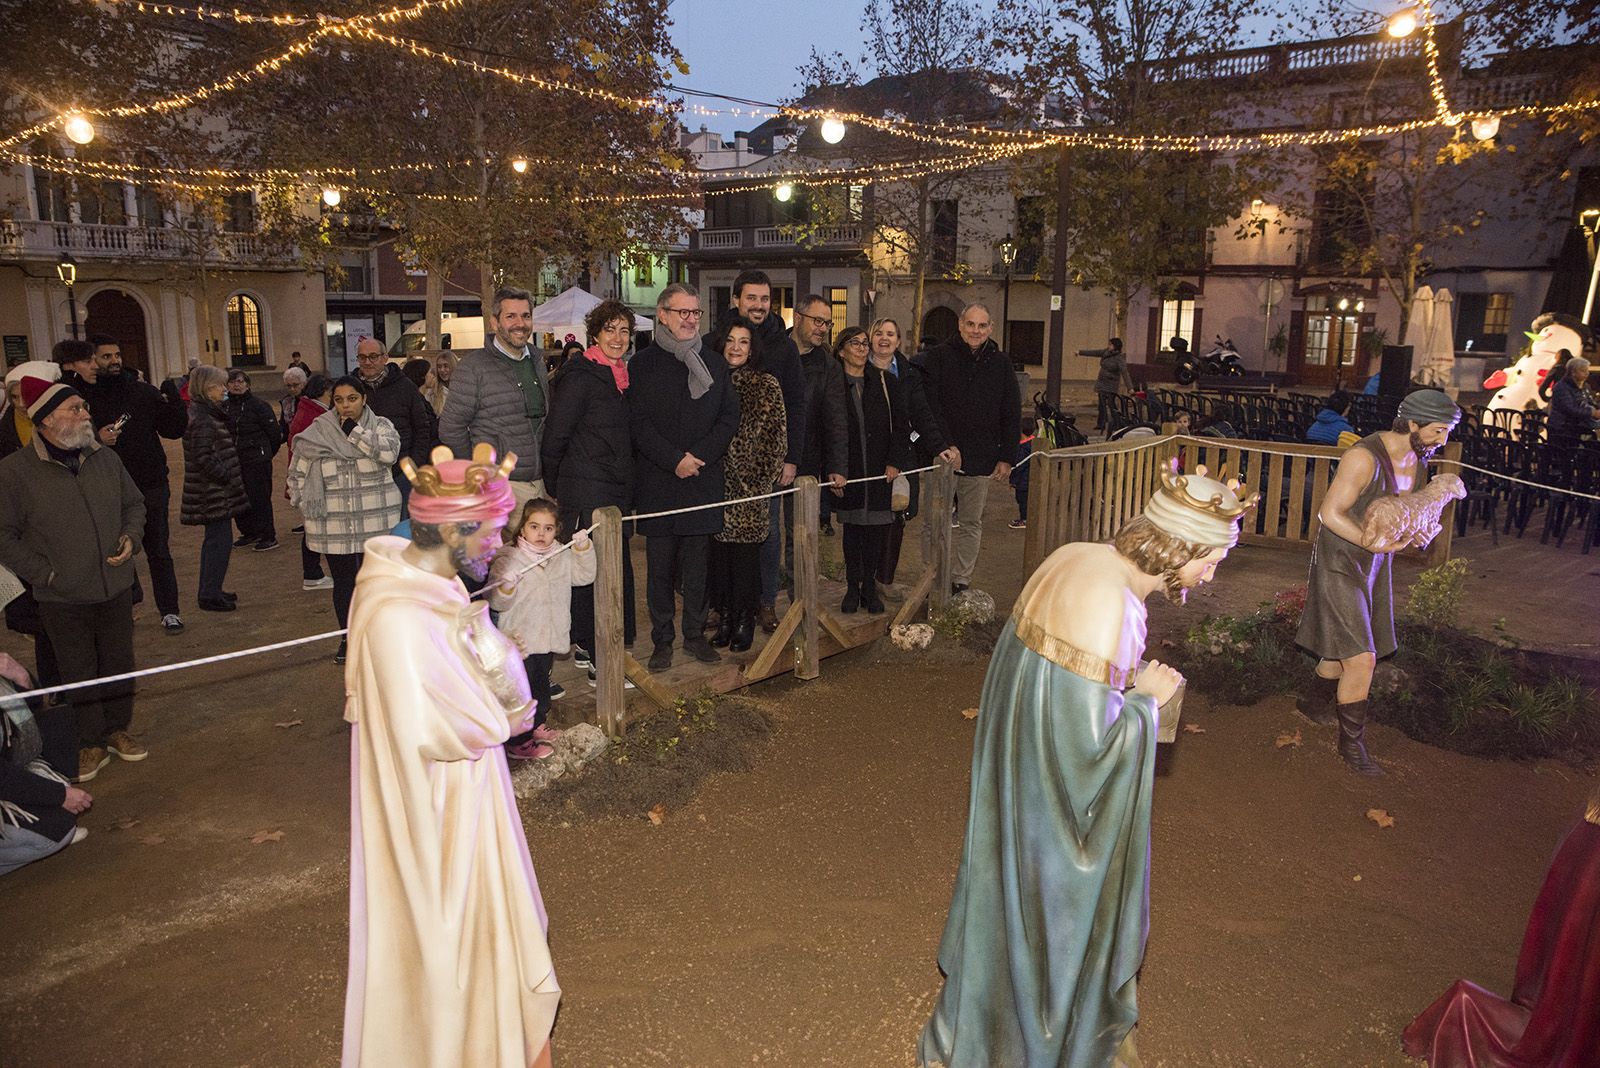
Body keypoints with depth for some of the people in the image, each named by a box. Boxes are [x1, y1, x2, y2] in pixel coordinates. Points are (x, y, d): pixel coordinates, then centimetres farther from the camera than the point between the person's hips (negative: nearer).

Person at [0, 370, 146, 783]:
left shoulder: (105, 457, 1)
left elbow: (134, 503, 16)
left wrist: (131, 537, -1)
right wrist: (43, 573, -11)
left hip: (116, 589, 4)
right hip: (63, 599, -3)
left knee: (119, 664, 14)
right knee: (79, 673, 10)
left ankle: (118, 728, 34)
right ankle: (91, 742, 26)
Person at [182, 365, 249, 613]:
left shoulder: (206, 412, 13)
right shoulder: (202, 419, -18)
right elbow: (205, 458, -24)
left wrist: (229, 476, 14)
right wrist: (228, 478, -15)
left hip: (212, 491, 10)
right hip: (214, 492, -10)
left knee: (214, 540, 17)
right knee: (220, 541, -5)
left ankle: (210, 591, 26)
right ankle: (210, 595, 2)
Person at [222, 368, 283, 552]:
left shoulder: (259, 405, -8)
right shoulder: (224, 406, 9)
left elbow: (274, 433, -6)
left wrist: (265, 454, 2)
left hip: (257, 460, -6)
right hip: (234, 460, 6)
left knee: (259, 498, -4)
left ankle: (268, 536, 4)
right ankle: (249, 533, 25)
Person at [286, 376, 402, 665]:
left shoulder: (380, 425, 1)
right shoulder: (317, 433, 2)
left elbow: (389, 452, -20)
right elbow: (297, 473, 10)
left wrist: (355, 430, -16)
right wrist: (306, 505, 3)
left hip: (376, 524, -1)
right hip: (334, 527, 1)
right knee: (343, 581, 9)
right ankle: (347, 638, 23)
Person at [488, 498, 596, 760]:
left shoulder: (562, 555, 2)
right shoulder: (507, 560, -17)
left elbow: (584, 576, 7)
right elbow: (497, 603, -17)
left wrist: (583, 548, -6)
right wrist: (506, 586, -38)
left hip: (549, 637, 7)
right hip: (520, 639, -6)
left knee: (541, 684, 25)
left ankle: (535, 724, 45)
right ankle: (517, 743, 16)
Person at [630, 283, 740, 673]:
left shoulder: (714, 365, 12)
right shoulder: (642, 365, 2)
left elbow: (730, 418, 6)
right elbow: (638, 424, -5)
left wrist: (699, 455, -8)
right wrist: (674, 460, -14)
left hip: (702, 479, 3)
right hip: (657, 483, -2)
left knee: (696, 564, 8)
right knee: (660, 565, 4)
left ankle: (695, 634, 20)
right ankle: (662, 640, 14)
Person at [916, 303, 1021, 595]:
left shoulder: (1001, 364, 7)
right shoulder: (938, 358, -2)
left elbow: (1012, 415, 9)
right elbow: (928, 407, -9)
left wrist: (1006, 458, 3)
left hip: (981, 460, 3)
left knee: (972, 524, 10)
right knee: (936, 522, 2)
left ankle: (961, 581, 20)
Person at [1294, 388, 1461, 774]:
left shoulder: (1418, 458, 2)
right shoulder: (1365, 456, -24)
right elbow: (1330, 512, -23)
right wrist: (1372, 542, -31)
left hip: (1375, 565, 8)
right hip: (1340, 562, -8)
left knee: (1345, 648, 20)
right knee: (1362, 657, -10)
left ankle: (1313, 702, 45)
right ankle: (1352, 743, 6)